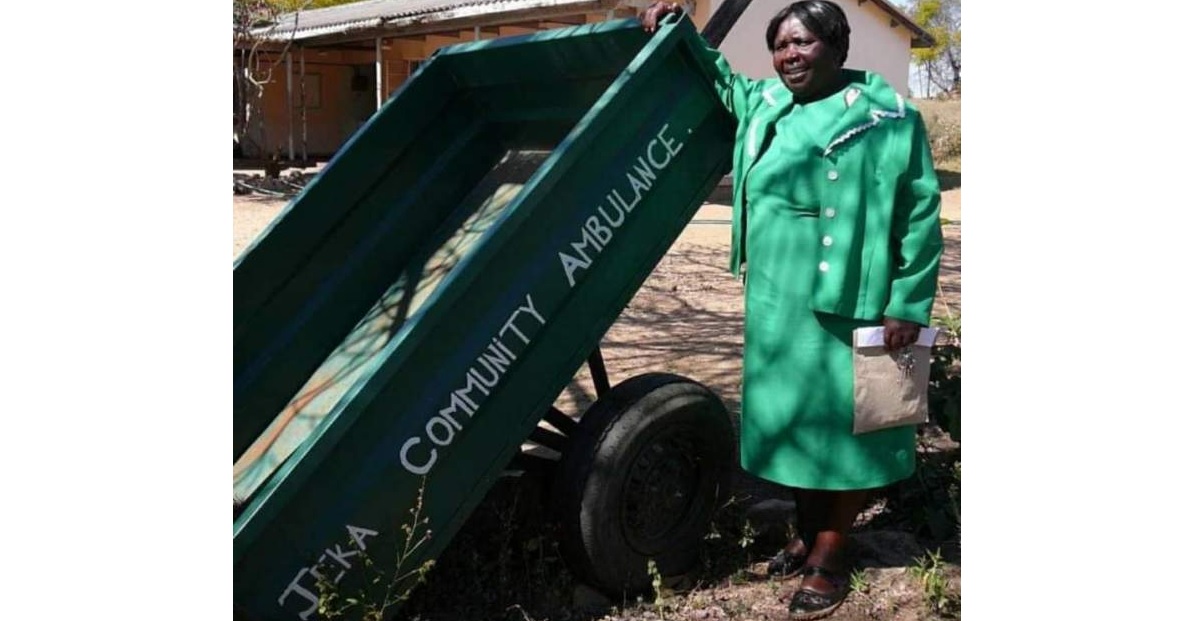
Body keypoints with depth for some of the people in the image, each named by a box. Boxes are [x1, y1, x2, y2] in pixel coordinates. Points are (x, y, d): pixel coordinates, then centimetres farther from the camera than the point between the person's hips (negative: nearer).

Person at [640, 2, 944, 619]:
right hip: (773, 302, 6)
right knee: (795, 420, 16)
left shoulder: (885, 115, -8)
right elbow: (719, 78, 30)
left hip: (846, 304, -6)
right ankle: (807, 535, 34)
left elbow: (920, 215, -8)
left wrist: (908, 305, -12)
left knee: (841, 423, 4)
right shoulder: (761, 102, 9)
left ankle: (831, 555, 19)